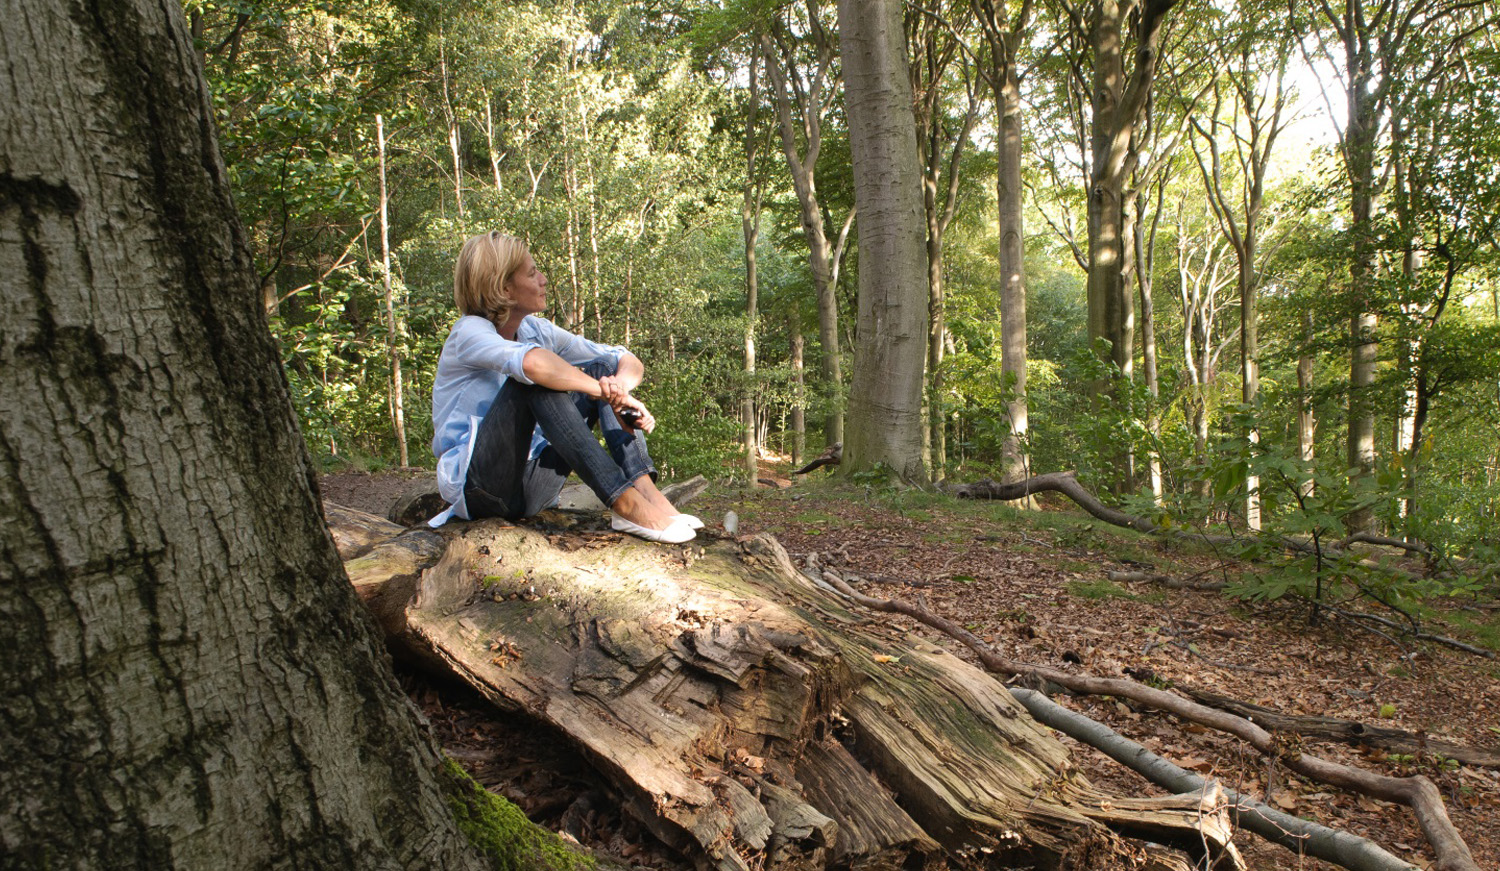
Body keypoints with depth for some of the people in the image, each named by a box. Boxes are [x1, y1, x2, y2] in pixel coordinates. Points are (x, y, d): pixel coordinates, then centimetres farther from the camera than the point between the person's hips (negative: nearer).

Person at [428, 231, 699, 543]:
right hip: (475, 486, -7)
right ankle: (626, 504, -37)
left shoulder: (536, 329, 8)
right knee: (535, 378, -29)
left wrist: (620, 386, -21)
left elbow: (629, 362, 2)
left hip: (529, 487, 7)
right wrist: (608, 395, -28)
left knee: (601, 369, -5)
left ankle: (645, 491, -26)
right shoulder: (469, 332, -12)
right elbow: (532, 362, -37)